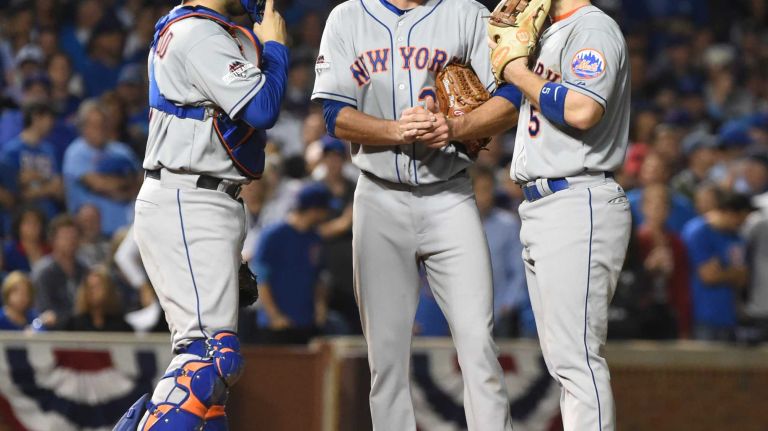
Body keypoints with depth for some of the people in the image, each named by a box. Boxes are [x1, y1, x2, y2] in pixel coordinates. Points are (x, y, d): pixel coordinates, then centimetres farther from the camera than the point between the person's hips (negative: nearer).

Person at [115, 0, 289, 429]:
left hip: (203, 206, 11)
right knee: (215, 356, -18)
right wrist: (275, 46, -5)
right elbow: (261, 108, -19)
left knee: (206, 355, 13)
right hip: (186, 207, -11)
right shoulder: (202, 35, -14)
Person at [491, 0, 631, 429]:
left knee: (575, 358, -14)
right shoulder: (548, 36, 21)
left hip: (579, 205, -10)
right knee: (562, 360, 11)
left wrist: (516, 70, -12)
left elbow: (582, 110, -24)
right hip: (539, 208, 10)